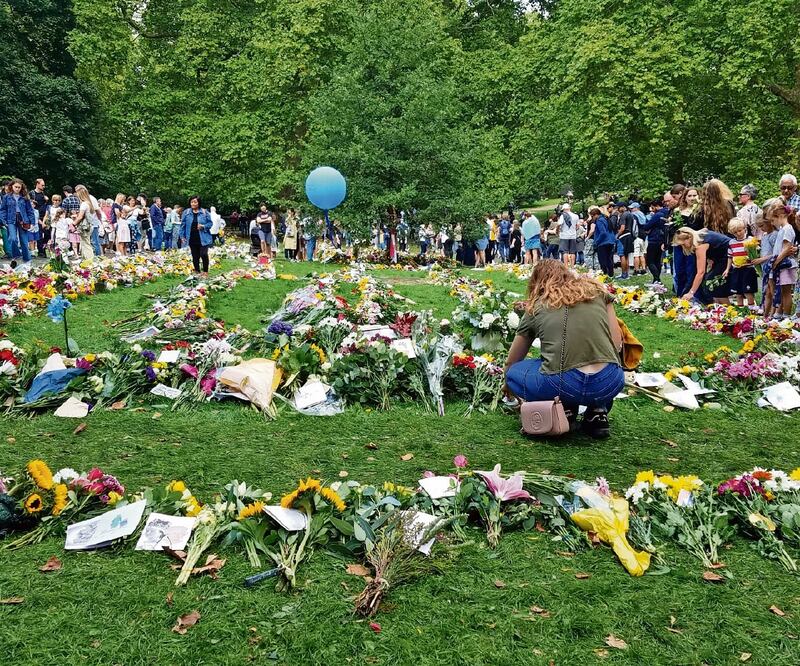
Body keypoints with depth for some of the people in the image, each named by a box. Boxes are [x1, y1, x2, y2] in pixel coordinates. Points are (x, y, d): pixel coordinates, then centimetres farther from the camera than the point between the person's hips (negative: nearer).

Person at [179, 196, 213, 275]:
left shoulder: (204, 212, 0)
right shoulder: (186, 212, 5)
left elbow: (210, 223, 2)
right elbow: (183, 225, 8)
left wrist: (203, 226, -17)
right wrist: (182, 236, 4)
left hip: (203, 238, -3)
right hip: (192, 239, 3)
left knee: (204, 255, -11)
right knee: (195, 256, 9)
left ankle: (205, 272, 4)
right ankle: (197, 271, 22)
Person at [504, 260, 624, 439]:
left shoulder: (536, 307, 17)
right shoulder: (597, 290, 19)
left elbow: (511, 363, 29)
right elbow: (617, 343, 15)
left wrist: (508, 386, 50)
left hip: (562, 386, -3)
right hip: (610, 383, 3)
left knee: (513, 373, 26)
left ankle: (563, 410, 6)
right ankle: (597, 411, 13)